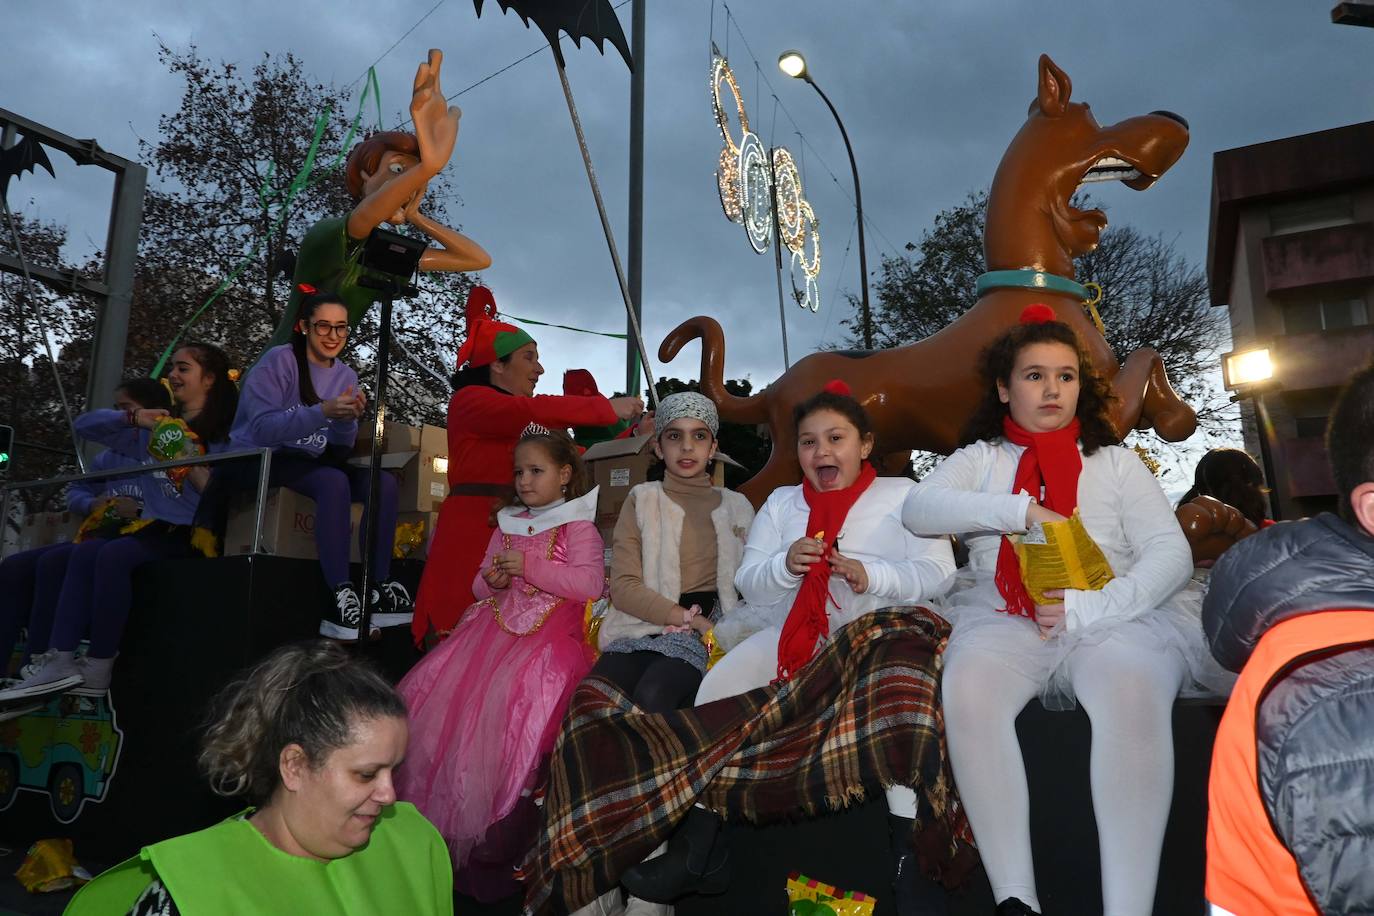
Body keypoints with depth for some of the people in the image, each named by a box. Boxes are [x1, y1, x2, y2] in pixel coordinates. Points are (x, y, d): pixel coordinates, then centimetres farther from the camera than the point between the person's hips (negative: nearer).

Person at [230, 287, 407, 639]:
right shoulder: (279, 360, -10)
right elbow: (262, 428, -22)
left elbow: (339, 452, 5)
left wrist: (347, 420, -16)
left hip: (307, 463, 6)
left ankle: (379, 590, -18)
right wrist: (323, 411, -32)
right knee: (334, 482, -34)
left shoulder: (346, 375, 8)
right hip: (260, 460, -6)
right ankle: (342, 599, -37)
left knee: (384, 482, -16)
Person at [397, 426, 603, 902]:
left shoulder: (577, 527, 0)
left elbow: (591, 583, -14)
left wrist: (530, 567, -15)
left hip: (548, 635, -7)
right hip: (496, 627, 7)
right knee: (437, 691, -9)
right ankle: (433, 807, 5)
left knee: (508, 703, -28)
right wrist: (492, 580, -2)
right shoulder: (506, 527, 19)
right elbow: (479, 585, 23)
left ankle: (498, 838, -15)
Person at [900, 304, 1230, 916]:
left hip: (1114, 617, 0)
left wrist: (1088, 608, -13)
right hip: (1003, 616, 0)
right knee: (968, 688, -33)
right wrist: (1022, 509, -12)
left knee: (1134, 694, -35)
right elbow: (917, 509, 0)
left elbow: (1171, 553, 6)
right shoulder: (981, 457, 19)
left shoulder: (1115, 461, 20)